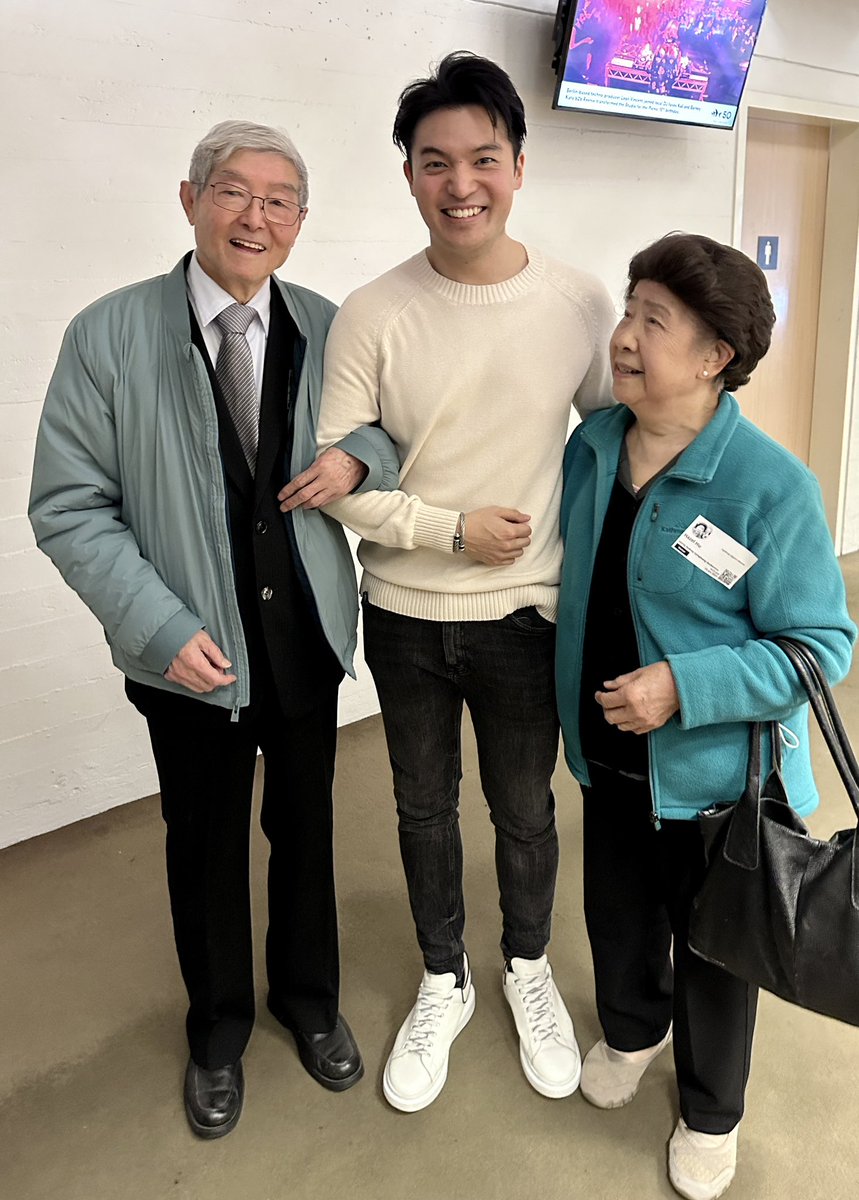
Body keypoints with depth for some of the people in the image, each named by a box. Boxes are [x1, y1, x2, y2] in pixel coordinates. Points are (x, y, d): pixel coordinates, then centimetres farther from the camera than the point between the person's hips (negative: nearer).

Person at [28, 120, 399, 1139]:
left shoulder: (327, 329, -2)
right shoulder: (108, 335, -9)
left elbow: (399, 434, 9)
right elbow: (69, 507, -9)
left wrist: (360, 455, -15)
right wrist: (165, 629, -17)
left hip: (307, 636, 2)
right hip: (190, 652, -2)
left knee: (305, 831, 18)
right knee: (206, 847, 15)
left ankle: (308, 997, 46)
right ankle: (218, 1026, 42)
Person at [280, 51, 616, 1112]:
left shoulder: (581, 304, -8)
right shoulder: (371, 318, -11)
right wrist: (452, 529, -16)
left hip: (524, 614, 0)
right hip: (404, 617, 0)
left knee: (525, 811, 17)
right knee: (424, 808, 18)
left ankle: (527, 968, 46)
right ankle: (443, 984, 44)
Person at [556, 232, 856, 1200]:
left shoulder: (771, 486, -23)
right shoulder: (590, 448, -5)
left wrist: (684, 686, -29)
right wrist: (579, 703, 6)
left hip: (716, 772, -5)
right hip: (609, 757, 5)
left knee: (712, 950, 18)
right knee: (618, 916, 26)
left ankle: (710, 1115, 46)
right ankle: (630, 1030, 59)